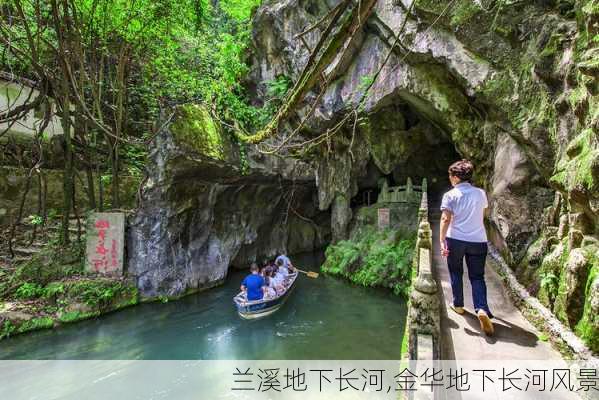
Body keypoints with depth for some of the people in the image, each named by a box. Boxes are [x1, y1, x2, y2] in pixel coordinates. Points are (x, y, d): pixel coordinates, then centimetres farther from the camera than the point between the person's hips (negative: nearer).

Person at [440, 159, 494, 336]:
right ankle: (482, 309, -12)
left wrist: (441, 240, -21)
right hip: (478, 240, 2)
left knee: (456, 273, 18)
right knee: (477, 277, 8)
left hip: (455, 240, -2)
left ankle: (458, 305, 29)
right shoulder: (481, 193, 6)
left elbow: (446, 219, -19)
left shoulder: (450, 195, -6)